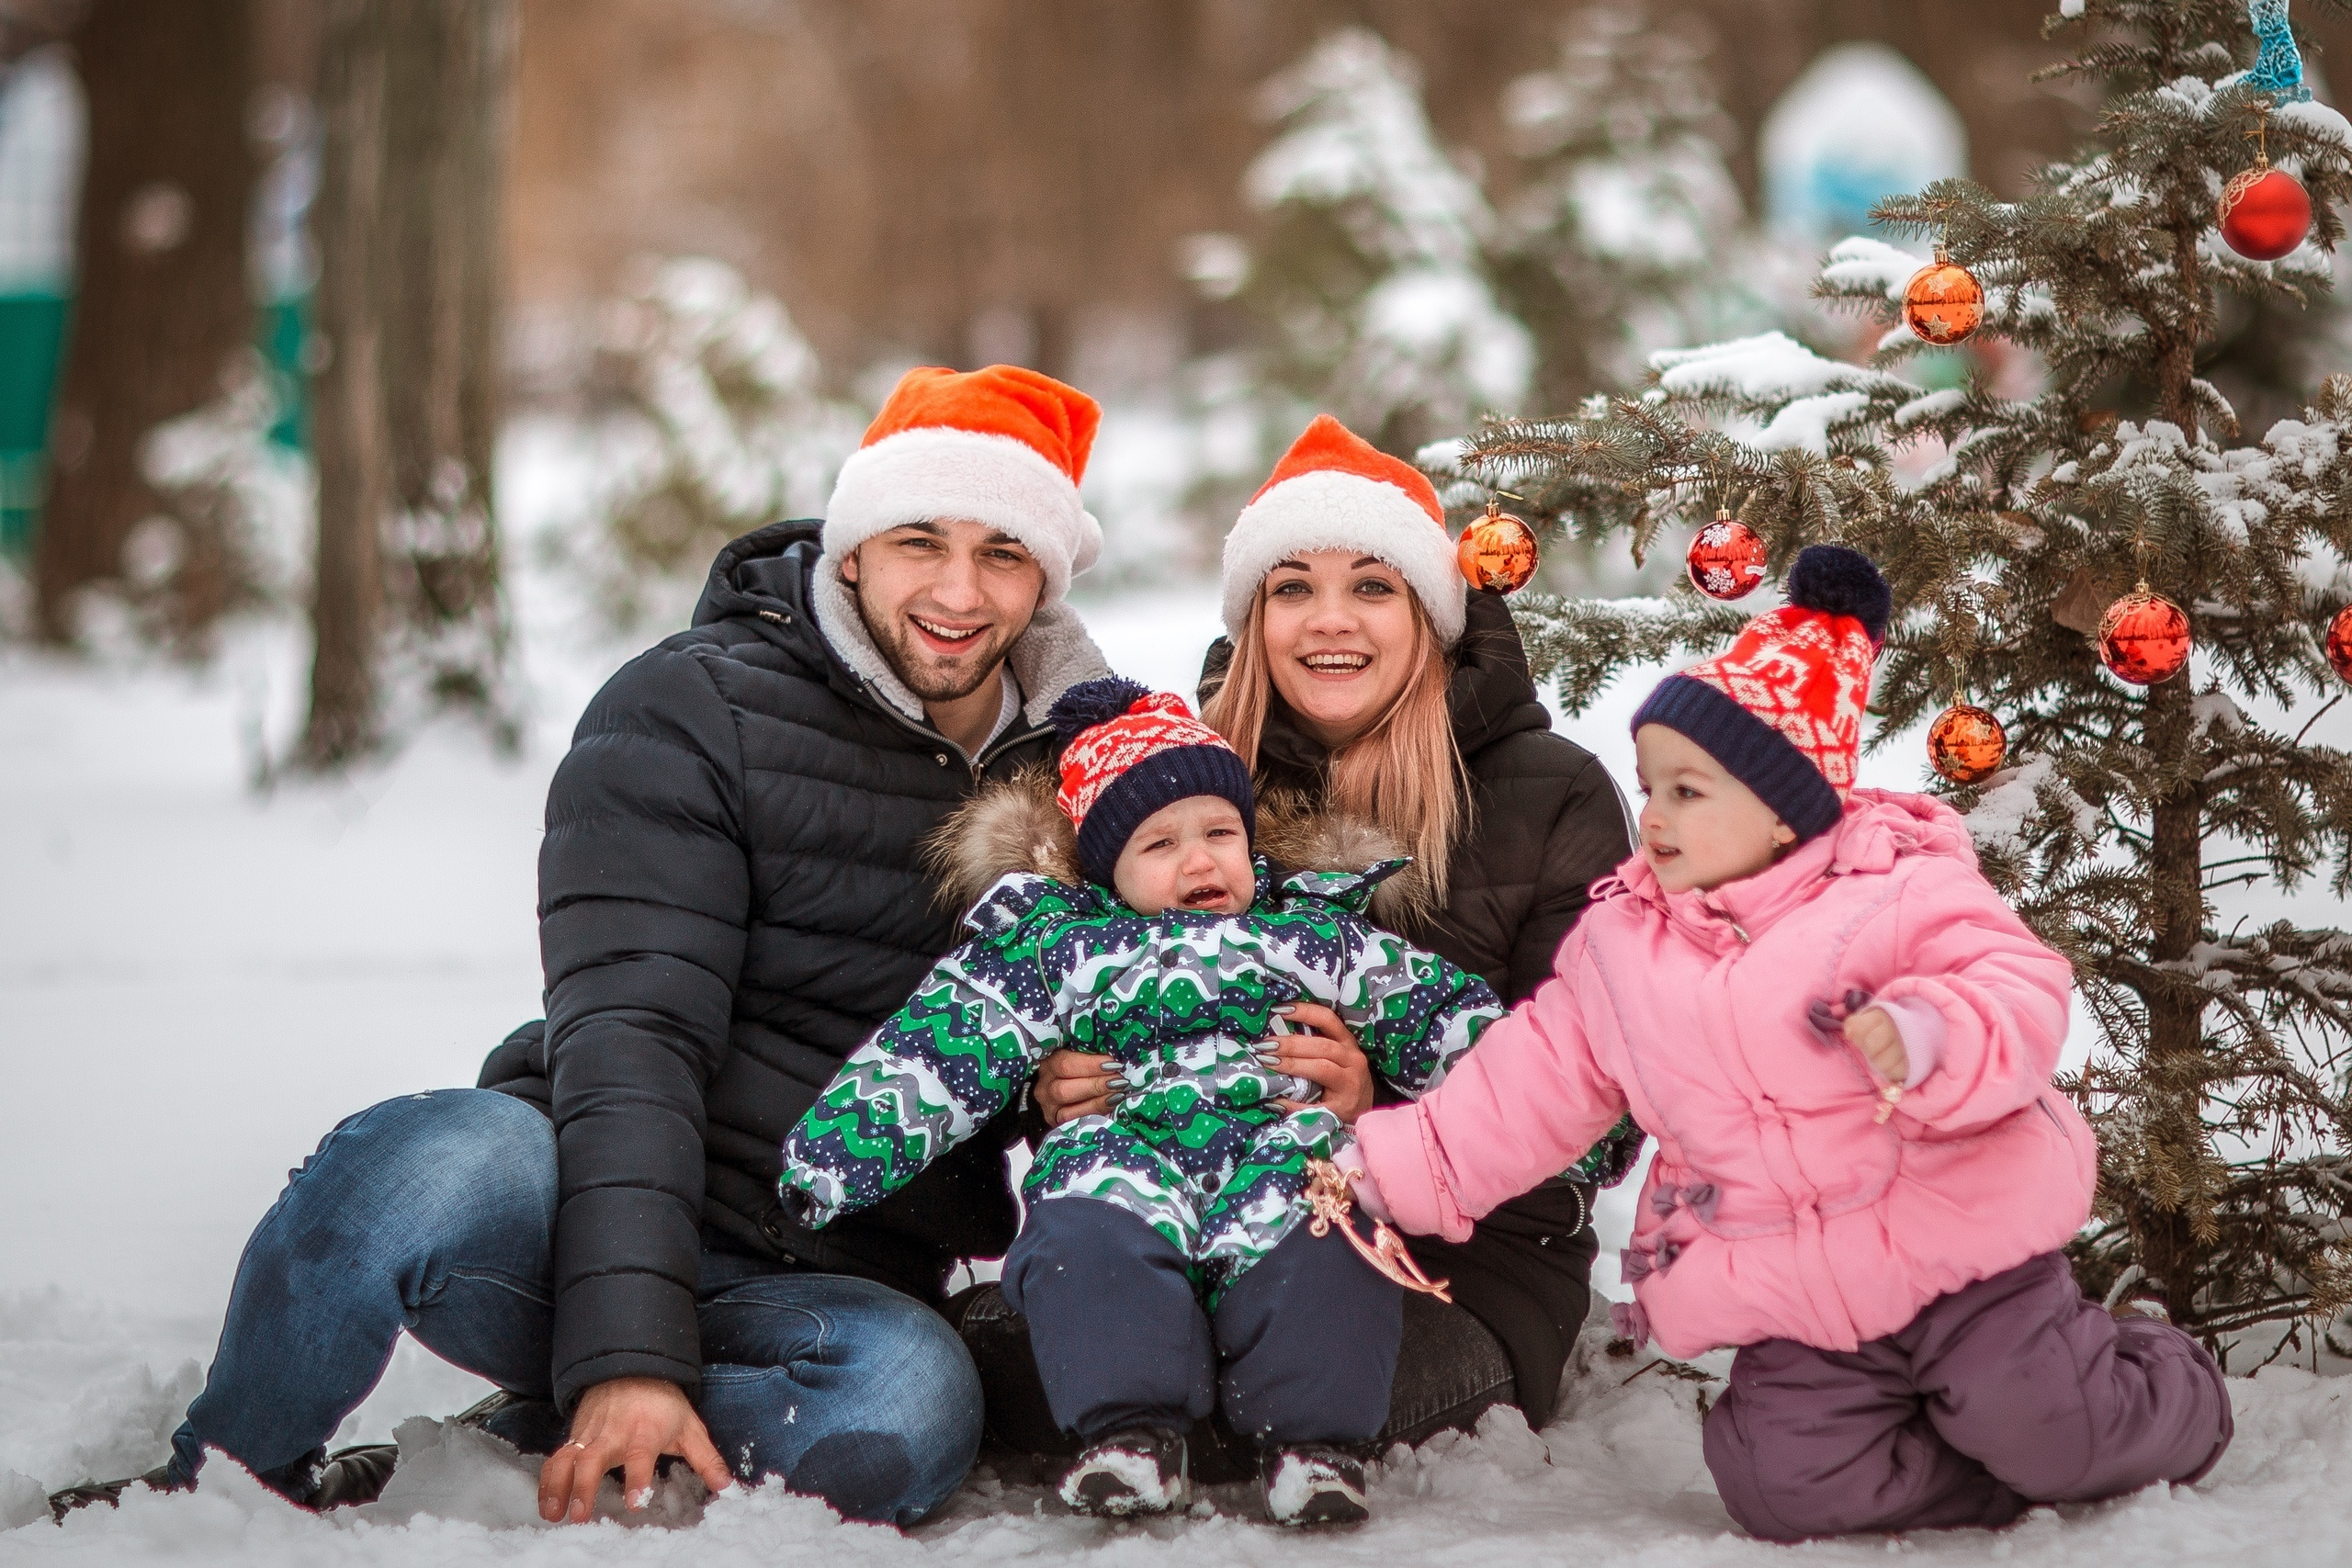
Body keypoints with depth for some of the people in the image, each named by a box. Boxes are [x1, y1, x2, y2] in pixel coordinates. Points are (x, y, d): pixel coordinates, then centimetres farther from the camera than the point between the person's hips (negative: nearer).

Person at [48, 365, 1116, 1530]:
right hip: (584, 1223, -2)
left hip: (812, 1291, 3)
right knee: (435, 1163, -39)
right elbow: (631, 1033, -15)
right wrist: (628, 1346, -28)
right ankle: (215, 1484, -12)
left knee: (912, 1400, -36)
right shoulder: (686, 713, -4)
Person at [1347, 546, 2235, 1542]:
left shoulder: (1899, 890, -11)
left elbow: (2022, 998, -19)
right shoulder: (1619, 948, 4)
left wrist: (1930, 1038, -40)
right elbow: (1532, 1085, 8)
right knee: (1785, 1483, -12)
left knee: (2053, 1434, -13)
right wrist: (1403, 1166, 1)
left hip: (1960, 1245, -4)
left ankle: (2170, 1391, 23)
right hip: (1802, 1311, 5)